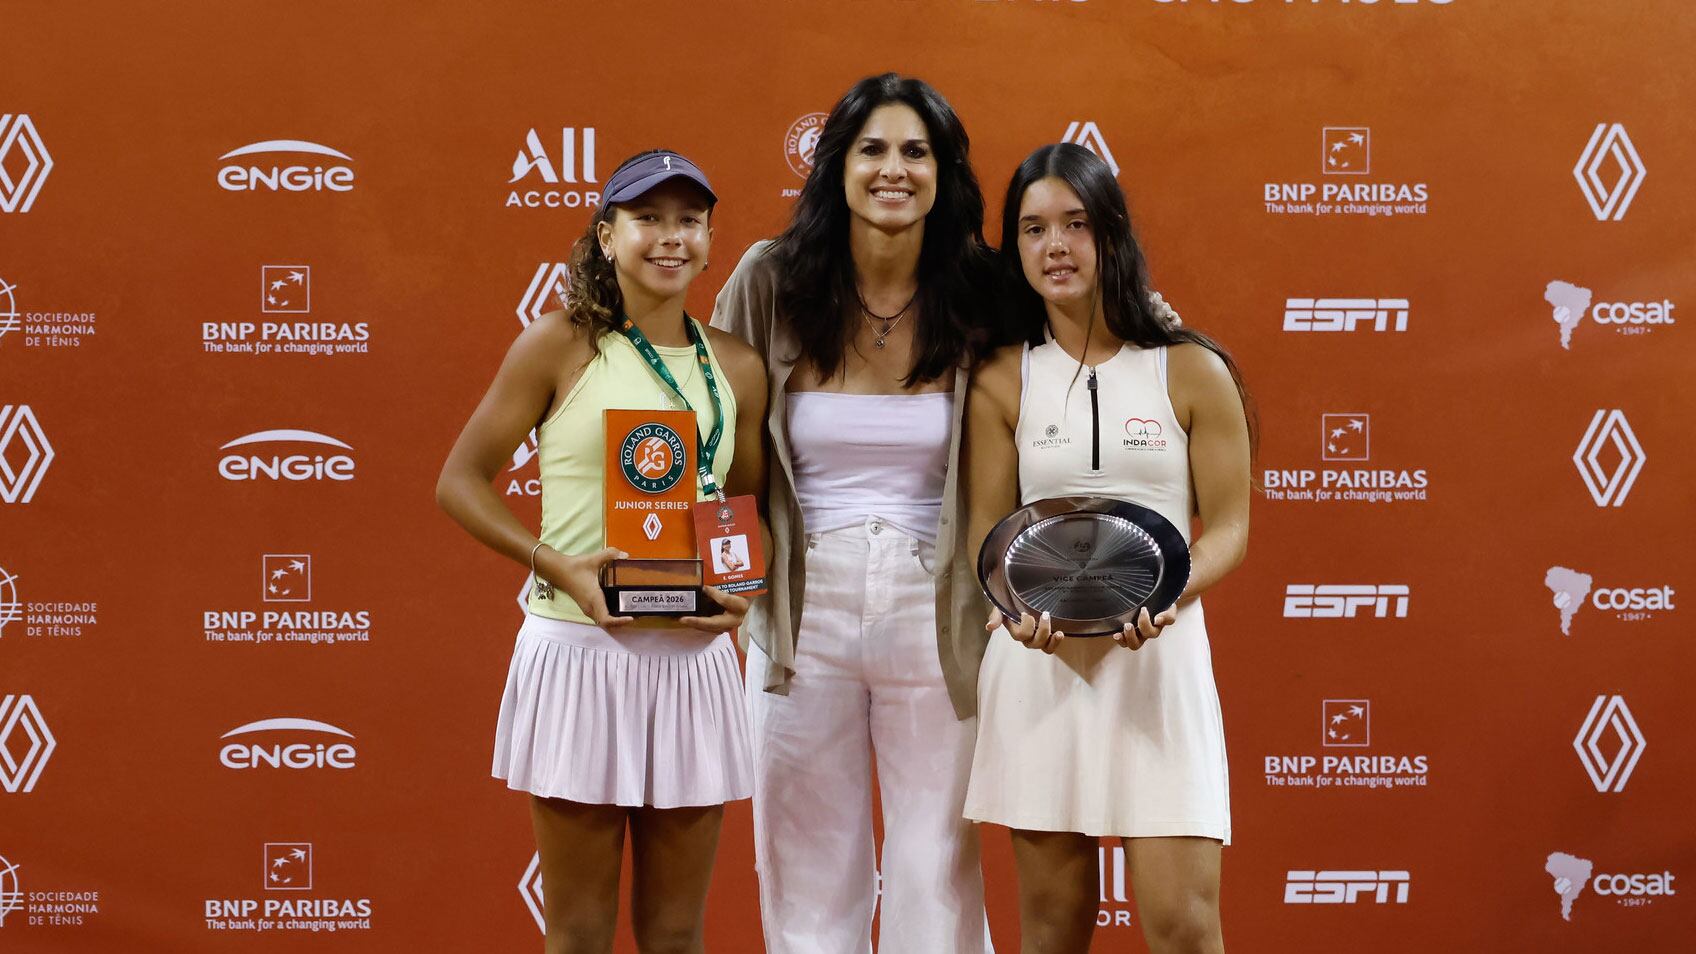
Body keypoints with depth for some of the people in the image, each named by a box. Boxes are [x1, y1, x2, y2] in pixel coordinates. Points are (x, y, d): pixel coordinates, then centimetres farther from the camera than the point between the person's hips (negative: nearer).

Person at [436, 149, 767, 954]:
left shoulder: (737, 369, 8)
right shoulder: (561, 343, -2)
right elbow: (460, 481, -1)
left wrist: (744, 592, -3)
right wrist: (557, 565, -15)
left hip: (692, 659, 3)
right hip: (579, 651, -3)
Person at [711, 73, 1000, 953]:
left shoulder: (978, 297, -2)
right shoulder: (770, 284, -1)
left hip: (932, 612, -1)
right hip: (804, 607, 1)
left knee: (937, 874, 6)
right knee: (808, 874, 10)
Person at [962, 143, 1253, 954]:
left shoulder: (1191, 371, 1)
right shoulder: (1002, 381, 5)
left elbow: (1228, 526, 2)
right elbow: (988, 530, 5)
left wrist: (1167, 594, -19)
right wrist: (1017, 603, -17)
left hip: (1158, 659, -1)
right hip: (1040, 660, 2)